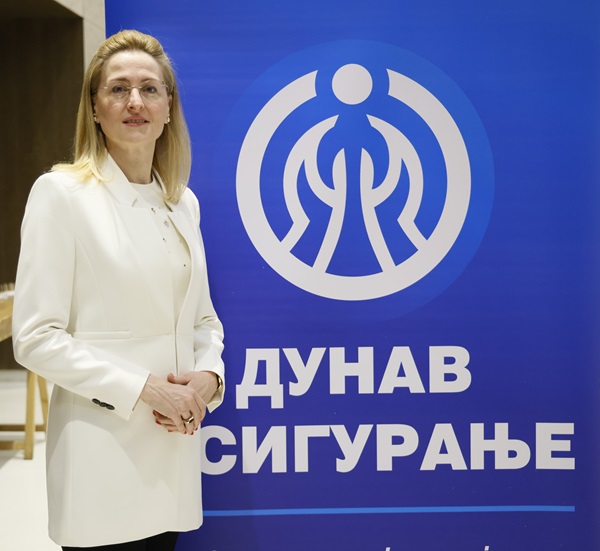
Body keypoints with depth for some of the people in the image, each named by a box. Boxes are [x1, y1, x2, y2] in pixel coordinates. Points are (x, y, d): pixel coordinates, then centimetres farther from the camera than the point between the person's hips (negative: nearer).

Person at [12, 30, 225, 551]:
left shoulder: (183, 202, 10)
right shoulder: (61, 192, -7)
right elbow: (36, 338, -12)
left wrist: (207, 376, -5)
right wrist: (143, 389, -17)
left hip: (174, 448, 5)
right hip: (102, 452, -5)